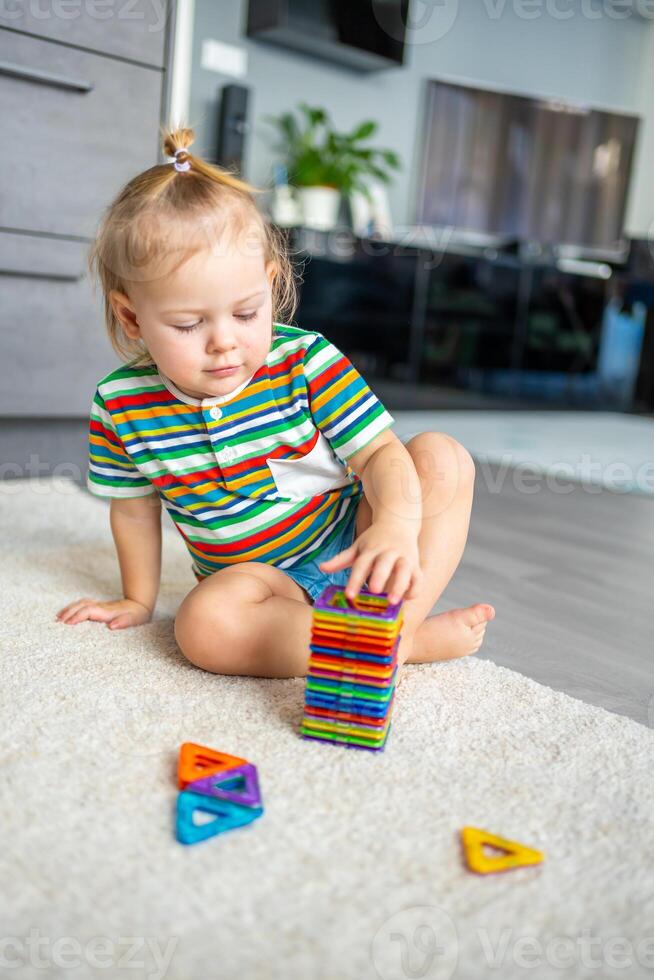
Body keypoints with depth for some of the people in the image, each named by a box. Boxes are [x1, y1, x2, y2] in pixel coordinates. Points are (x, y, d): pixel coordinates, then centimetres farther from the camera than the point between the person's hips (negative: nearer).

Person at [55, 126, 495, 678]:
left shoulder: (307, 360, -15)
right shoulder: (119, 405, -9)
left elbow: (380, 454, -17)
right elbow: (134, 509, 6)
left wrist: (397, 524, -37)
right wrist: (138, 601, 13)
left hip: (351, 545, 0)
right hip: (258, 576, 1)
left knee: (441, 455, -20)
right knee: (205, 623, -34)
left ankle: (399, 621, -26)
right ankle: (415, 642, -24)